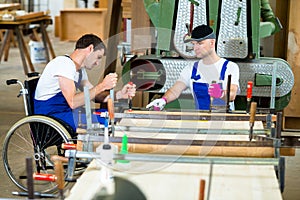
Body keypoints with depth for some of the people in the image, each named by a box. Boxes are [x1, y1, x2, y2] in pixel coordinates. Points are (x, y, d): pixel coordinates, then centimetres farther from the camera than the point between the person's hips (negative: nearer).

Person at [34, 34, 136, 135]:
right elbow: (73, 102, -26)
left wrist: (120, 94, -1)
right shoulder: (64, 64, -18)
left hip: (66, 113, 10)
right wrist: (102, 86, -22)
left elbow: (94, 95, 15)